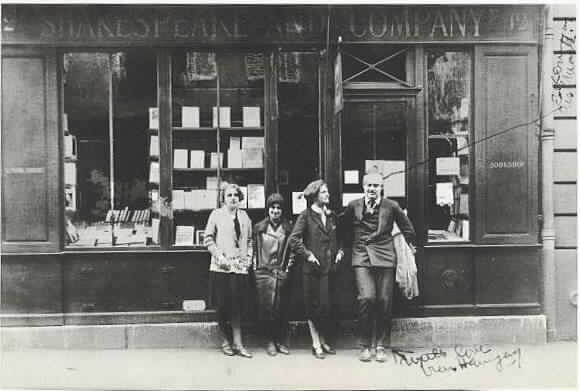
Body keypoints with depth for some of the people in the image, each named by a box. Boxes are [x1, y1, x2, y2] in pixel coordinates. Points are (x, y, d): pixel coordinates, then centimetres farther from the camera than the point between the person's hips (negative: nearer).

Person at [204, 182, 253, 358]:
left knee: (237, 305, -1)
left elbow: (249, 240, 21)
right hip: (221, 267, -2)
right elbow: (208, 238, 0)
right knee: (223, 305, 2)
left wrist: (249, 256, 8)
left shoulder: (244, 216, 14)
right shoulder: (216, 214, 3)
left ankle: (237, 343, 3)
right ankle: (227, 341, 16)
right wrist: (219, 256, -9)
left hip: (240, 266, 2)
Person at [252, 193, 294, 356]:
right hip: (263, 272, 0)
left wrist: (290, 261, 0)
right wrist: (255, 264, 3)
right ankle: (270, 341, 8)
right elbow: (253, 248, 11)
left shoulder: (288, 228, 7)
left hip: (282, 273, 0)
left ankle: (281, 341, 12)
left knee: (281, 308, 2)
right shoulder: (259, 228, 7)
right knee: (266, 308, -3)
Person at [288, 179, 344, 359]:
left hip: (329, 267, 5)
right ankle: (316, 344, 12)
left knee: (326, 306, 6)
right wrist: (307, 255, -13)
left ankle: (323, 341, 21)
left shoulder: (332, 216, 13)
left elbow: (338, 238, 25)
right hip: (312, 269, -5)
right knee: (313, 306, 2)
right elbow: (293, 239, -9)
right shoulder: (306, 215, -4)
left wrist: (340, 251, 9)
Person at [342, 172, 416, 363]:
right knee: (367, 298, -14)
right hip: (361, 258, 0)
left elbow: (407, 228, 19)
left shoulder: (391, 206, 5)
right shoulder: (353, 206, 6)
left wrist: (410, 245, 26)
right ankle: (365, 345, 1)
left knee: (384, 301, -1)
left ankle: (381, 345, 15)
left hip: (385, 258, 1)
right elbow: (346, 231, 22)